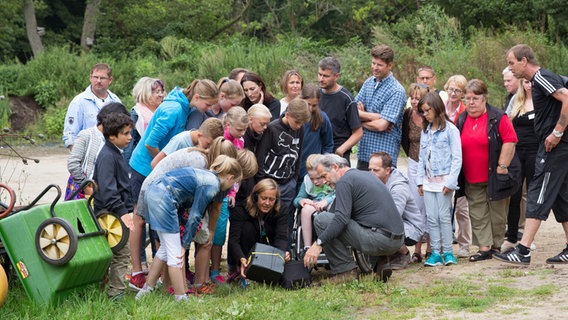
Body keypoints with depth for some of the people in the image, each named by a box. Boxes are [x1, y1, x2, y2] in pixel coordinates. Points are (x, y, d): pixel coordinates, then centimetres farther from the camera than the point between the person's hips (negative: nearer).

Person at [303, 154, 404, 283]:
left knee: (322, 220, -6)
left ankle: (345, 271, -3)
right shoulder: (367, 175, 23)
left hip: (379, 240, -9)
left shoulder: (345, 181, -5)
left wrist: (318, 243, -17)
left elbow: (341, 218, -17)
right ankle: (377, 265, 14)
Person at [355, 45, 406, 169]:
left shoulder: (396, 91, -13)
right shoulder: (368, 83, 10)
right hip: (364, 151, 7)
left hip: (384, 154, -7)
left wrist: (362, 116, -6)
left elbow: (381, 125, -21)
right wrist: (374, 116, -13)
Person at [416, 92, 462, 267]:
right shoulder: (425, 131, 12)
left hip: (444, 180, -5)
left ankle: (447, 252, 5)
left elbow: (457, 158, -9)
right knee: (431, 217, 3)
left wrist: (450, 181, -13)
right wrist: (420, 180, 9)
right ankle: (436, 252, 7)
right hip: (428, 181, 6)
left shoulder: (450, 129, -6)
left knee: (444, 216, -3)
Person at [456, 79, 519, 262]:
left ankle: (496, 246, 16)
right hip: (472, 180, 5)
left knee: (497, 213, 4)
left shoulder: (498, 118, -8)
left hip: (494, 177, -5)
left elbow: (509, 141, -11)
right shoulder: (461, 120, 9)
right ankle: (484, 247, 3)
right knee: (478, 215, 1)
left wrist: (502, 166, -15)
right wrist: (457, 173, 11)